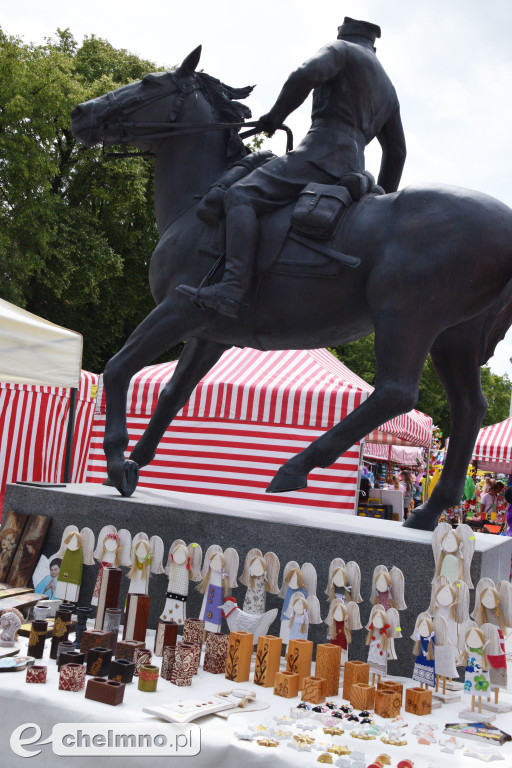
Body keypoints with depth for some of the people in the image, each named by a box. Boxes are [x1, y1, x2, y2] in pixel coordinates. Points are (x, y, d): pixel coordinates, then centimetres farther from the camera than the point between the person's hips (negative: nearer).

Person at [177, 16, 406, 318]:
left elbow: (306, 74, -13)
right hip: (352, 172, 9)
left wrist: (275, 116, 0)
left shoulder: (342, 49, 10)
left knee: (241, 196, -18)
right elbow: (397, 152, 31)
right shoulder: (388, 88, 32)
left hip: (321, 154, -9)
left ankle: (231, 290, -39)